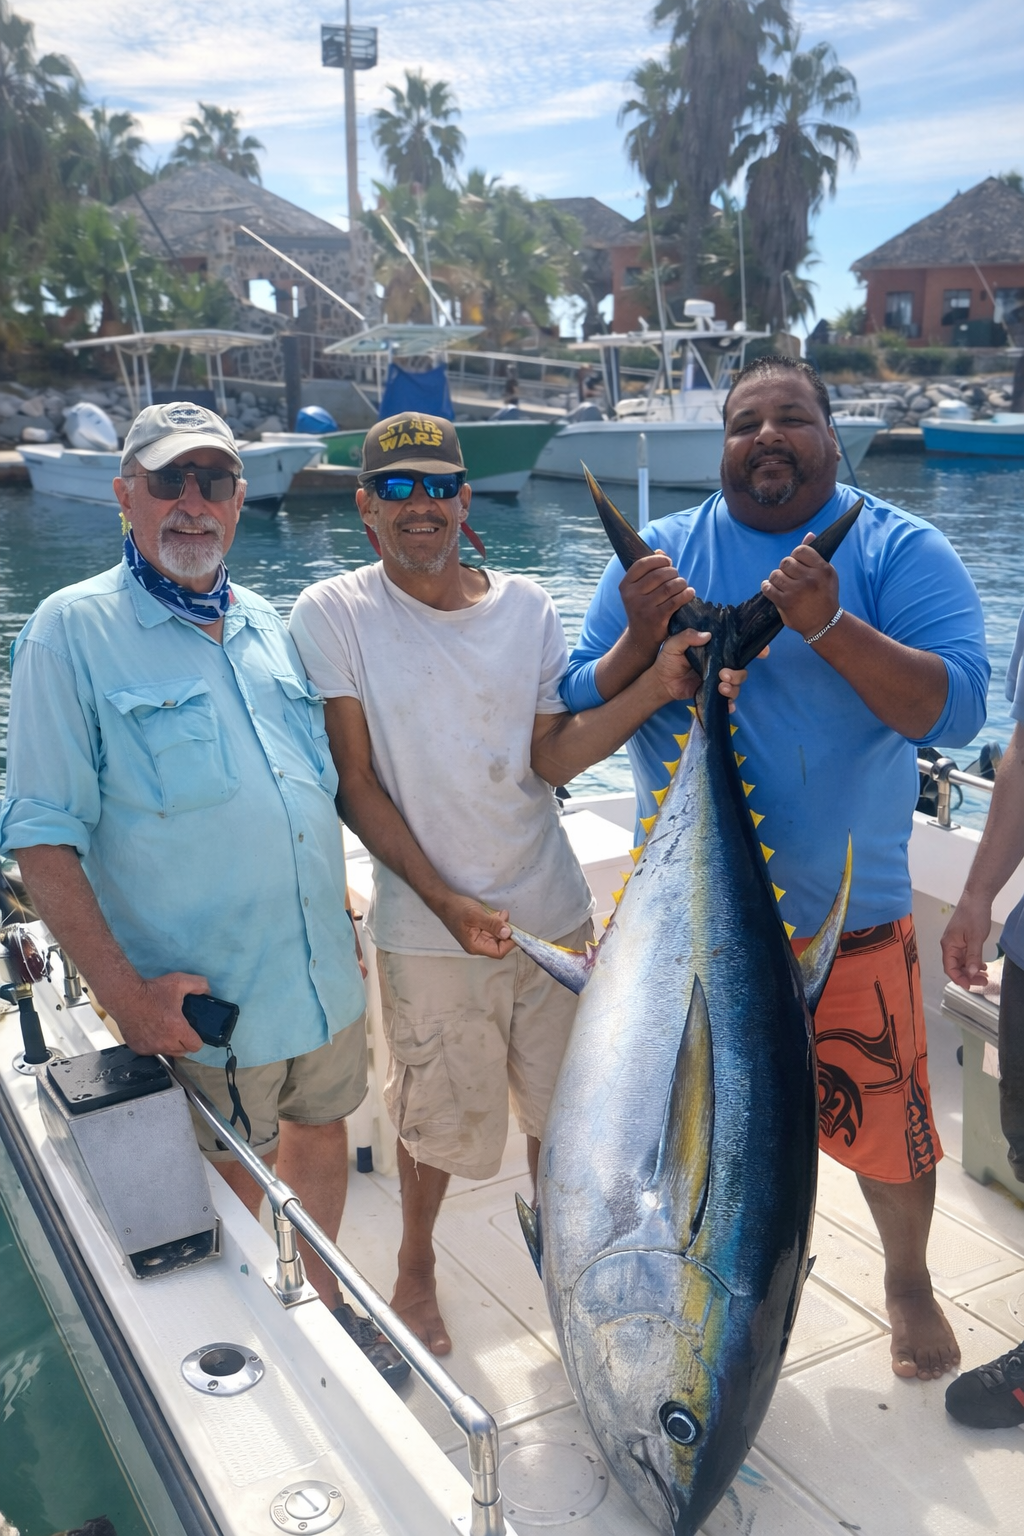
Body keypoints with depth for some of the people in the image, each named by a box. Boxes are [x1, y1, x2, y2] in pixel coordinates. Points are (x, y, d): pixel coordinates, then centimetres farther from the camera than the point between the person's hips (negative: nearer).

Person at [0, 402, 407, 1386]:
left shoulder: (266, 625, 8)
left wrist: (341, 915, 14)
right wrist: (123, 991, -21)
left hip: (325, 972, 5)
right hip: (198, 1002, -5)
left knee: (321, 1131, 21)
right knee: (228, 1188, 12)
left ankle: (323, 1299, 44)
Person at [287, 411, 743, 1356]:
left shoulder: (527, 607, 1)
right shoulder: (333, 616, -8)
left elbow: (551, 757, -4)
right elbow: (353, 781, -10)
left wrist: (657, 688, -20)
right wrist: (447, 901, -17)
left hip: (552, 910, 3)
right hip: (426, 925, -3)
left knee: (563, 1105, 17)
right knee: (442, 1118, 12)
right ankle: (416, 1262, 42)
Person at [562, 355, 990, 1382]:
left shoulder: (898, 550, -4)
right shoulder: (660, 556, 2)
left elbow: (955, 709, -16)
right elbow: (580, 716, 0)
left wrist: (830, 625, -28)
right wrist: (640, 639, -19)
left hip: (848, 916, -2)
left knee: (886, 1125, 9)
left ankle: (908, 1280, 42)